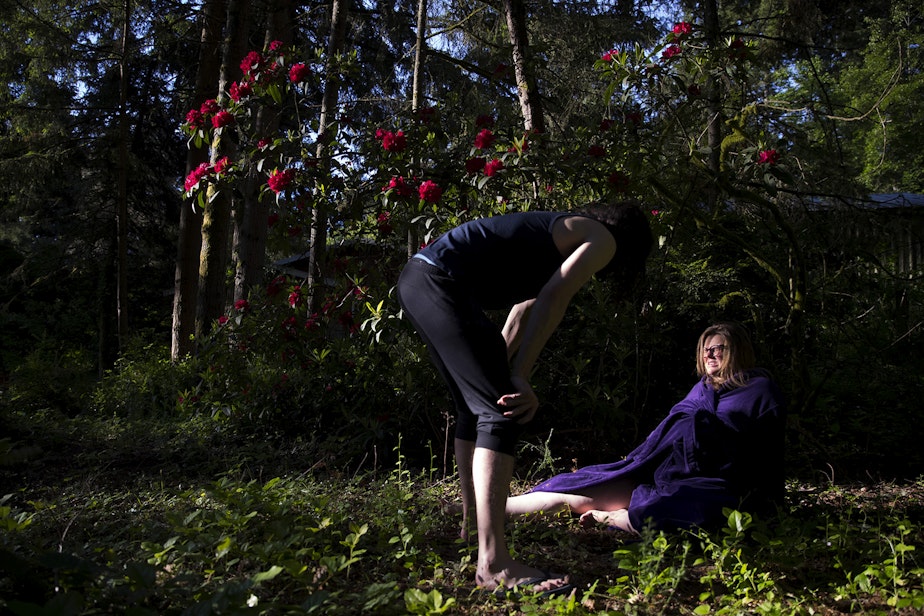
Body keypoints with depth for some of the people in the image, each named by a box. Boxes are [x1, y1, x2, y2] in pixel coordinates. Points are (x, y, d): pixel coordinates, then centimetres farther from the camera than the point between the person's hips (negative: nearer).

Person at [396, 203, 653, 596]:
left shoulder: (566, 232, 31)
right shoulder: (603, 239, 4)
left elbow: (523, 311, 28)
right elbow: (552, 301, -8)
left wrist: (501, 373, 24)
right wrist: (519, 377, -8)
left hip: (416, 277, 10)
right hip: (442, 280, -10)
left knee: (476, 407, 20)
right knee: (501, 411, -13)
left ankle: (472, 523, 29)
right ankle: (493, 565, -16)